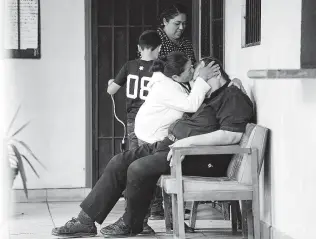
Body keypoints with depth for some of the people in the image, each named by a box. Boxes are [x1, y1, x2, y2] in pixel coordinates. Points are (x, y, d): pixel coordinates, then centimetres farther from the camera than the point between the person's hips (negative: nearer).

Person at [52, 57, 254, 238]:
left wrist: (189, 141, -22)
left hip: (200, 156, -10)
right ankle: (87, 220, -1)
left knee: (139, 168, -26)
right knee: (119, 162, 0)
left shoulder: (233, 97, -7)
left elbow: (232, 135, -22)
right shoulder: (210, 96, 25)